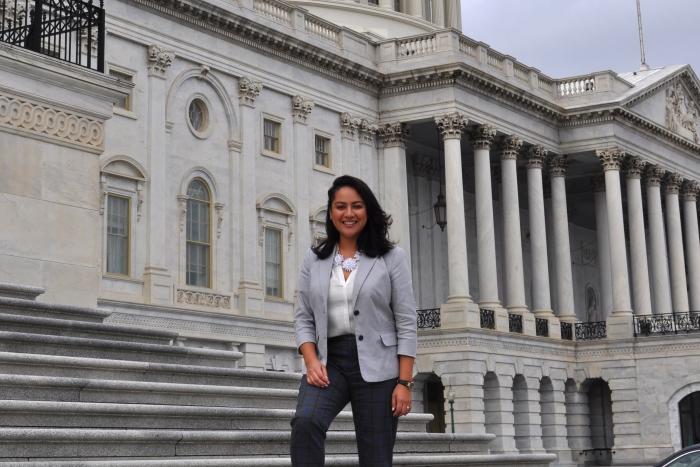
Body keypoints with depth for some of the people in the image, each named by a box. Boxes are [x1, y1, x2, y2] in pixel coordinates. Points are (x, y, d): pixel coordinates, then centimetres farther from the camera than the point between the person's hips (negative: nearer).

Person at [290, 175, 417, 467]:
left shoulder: (391, 257, 2)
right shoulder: (314, 259, 10)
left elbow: (406, 323, -2)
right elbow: (303, 318, 10)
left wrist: (404, 382, -8)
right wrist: (311, 361, -8)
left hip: (377, 366, -2)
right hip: (328, 361, 2)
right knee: (305, 421, -28)